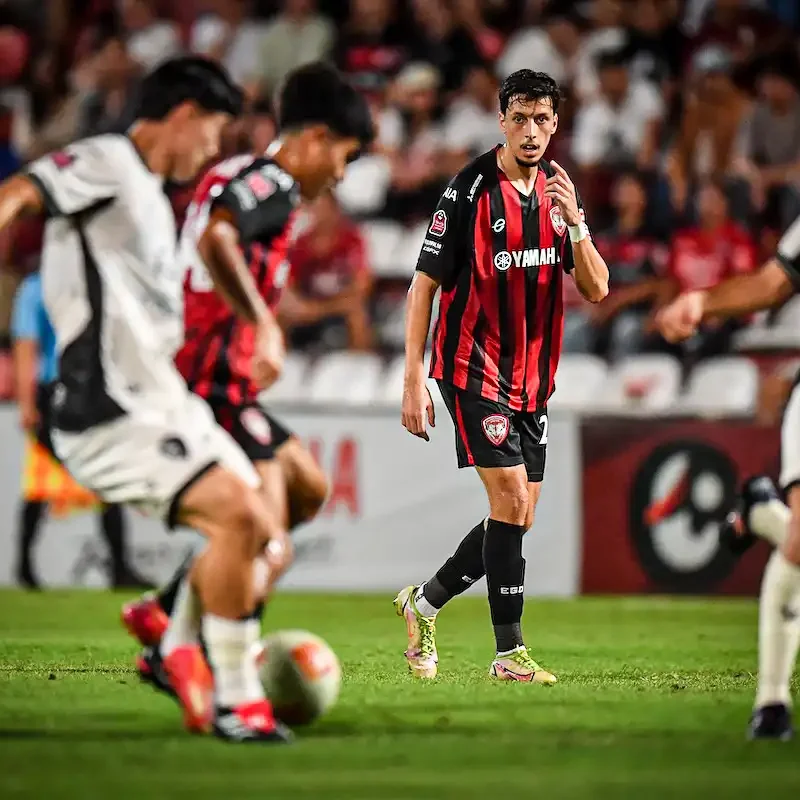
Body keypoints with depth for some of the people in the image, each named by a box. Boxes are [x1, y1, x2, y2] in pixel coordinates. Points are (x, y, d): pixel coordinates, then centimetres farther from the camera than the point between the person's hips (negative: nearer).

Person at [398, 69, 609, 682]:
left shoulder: (558, 194, 7)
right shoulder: (471, 190, -11)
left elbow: (597, 290, 2)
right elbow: (425, 283, -9)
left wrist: (574, 220, -15)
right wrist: (414, 379, -13)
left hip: (532, 375, 7)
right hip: (474, 370, -7)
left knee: (518, 517, 9)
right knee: (510, 499, -15)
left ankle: (425, 603, 29)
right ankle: (510, 652, -8)